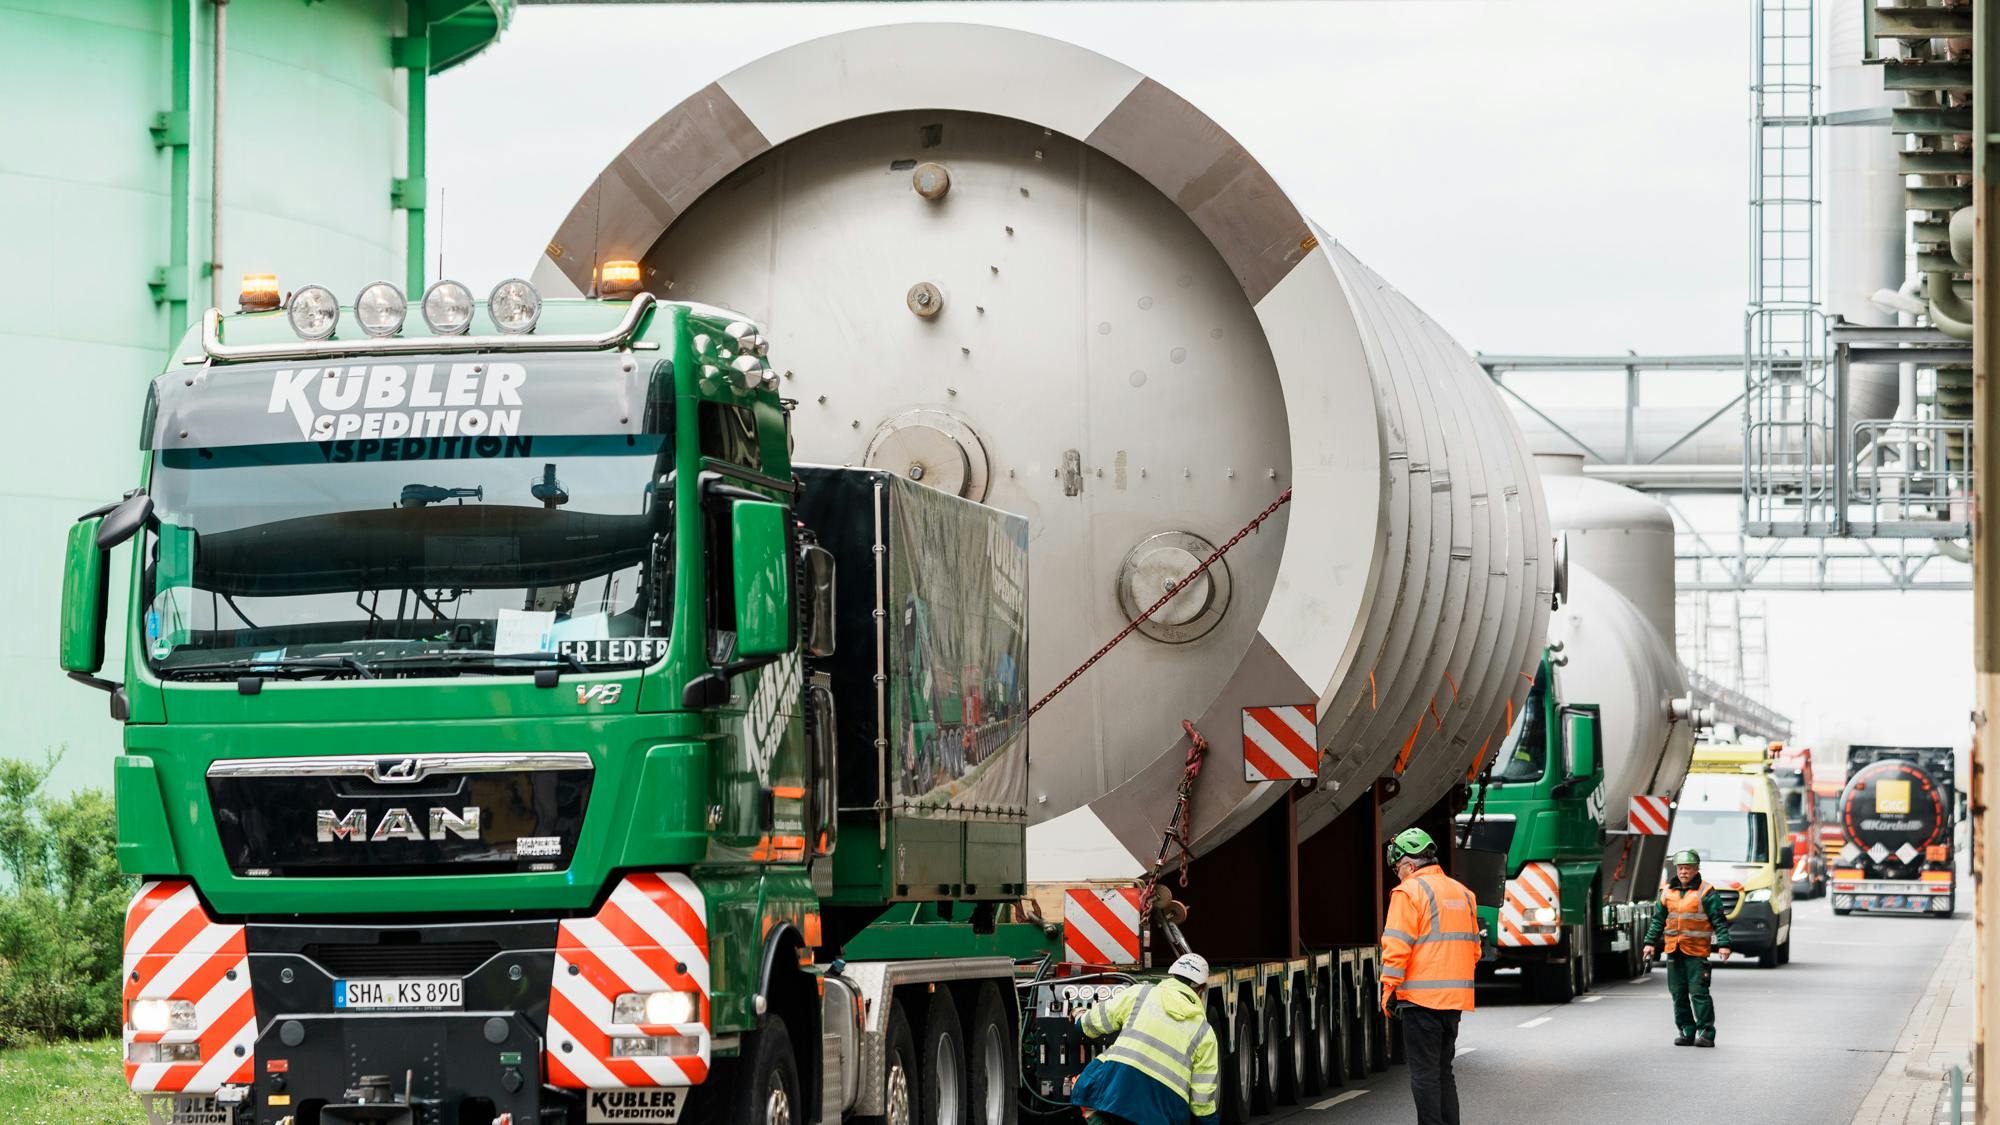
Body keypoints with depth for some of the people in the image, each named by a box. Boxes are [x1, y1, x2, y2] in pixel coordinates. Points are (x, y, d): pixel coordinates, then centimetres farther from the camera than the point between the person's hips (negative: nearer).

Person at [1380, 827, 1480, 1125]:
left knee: (1425, 1075, -4)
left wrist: (1389, 991, -9)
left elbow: (1397, 947, -14)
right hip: (1455, 1000, 7)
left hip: (1421, 998, -7)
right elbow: (1473, 948, 20)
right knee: (1443, 1072, 15)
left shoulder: (1409, 892, -8)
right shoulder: (1462, 893, 16)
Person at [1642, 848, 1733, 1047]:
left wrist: (1723, 945, -13)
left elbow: (1719, 921, -4)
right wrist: (1650, 942, 13)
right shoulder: (1668, 892, 12)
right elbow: (1658, 919, 19)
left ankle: (1706, 1032, -6)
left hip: (1697, 951, -5)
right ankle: (1686, 1031, 14)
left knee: (1698, 992, -9)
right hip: (1673, 950, 5)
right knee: (1679, 993, 7)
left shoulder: (1706, 893, -3)